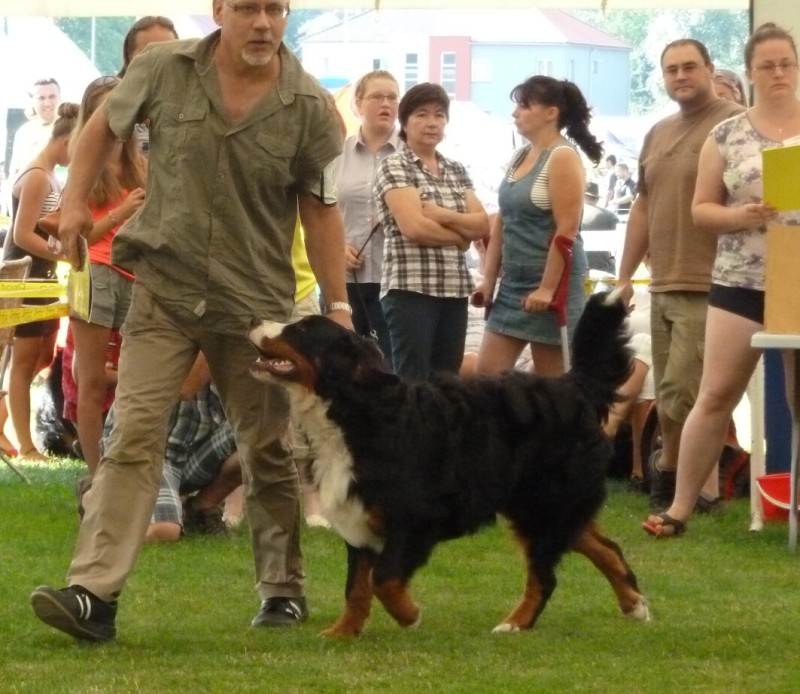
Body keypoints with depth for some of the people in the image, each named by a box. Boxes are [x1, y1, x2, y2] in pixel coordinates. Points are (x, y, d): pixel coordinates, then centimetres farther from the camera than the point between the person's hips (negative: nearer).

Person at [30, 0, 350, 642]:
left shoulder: (309, 107, -6)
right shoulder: (164, 70, -5)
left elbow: (321, 210, -1)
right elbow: (105, 126, 13)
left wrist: (338, 305, -3)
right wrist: (76, 201, 6)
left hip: (256, 302, 0)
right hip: (164, 290, 0)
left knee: (268, 452, 11)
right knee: (133, 436, -10)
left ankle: (284, 591, 27)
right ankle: (94, 594, -16)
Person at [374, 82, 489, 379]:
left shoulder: (456, 171, 17)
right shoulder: (394, 166, -3)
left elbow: (482, 224, 6)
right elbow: (413, 227, -15)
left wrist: (441, 214, -10)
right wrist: (460, 235, -2)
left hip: (454, 290, 6)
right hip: (410, 289, -6)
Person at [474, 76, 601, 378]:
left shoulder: (562, 157, -12)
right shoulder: (519, 157, 13)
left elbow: (566, 230, -18)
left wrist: (548, 288, -21)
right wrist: (489, 278, 11)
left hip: (550, 284, -9)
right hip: (513, 282, 9)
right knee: (487, 374, 2)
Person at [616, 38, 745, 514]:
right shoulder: (658, 134, 18)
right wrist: (625, 277, 20)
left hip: (709, 287, -8)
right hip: (663, 287, 8)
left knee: (679, 396, -11)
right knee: (697, 399, 9)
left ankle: (669, 471, 5)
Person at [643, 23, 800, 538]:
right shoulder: (727, 137, 4)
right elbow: (701, 209, 6)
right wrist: (741, 216, -13)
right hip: (742, 284, 0)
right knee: (717, 395, -1)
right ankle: (681, 507, 4)